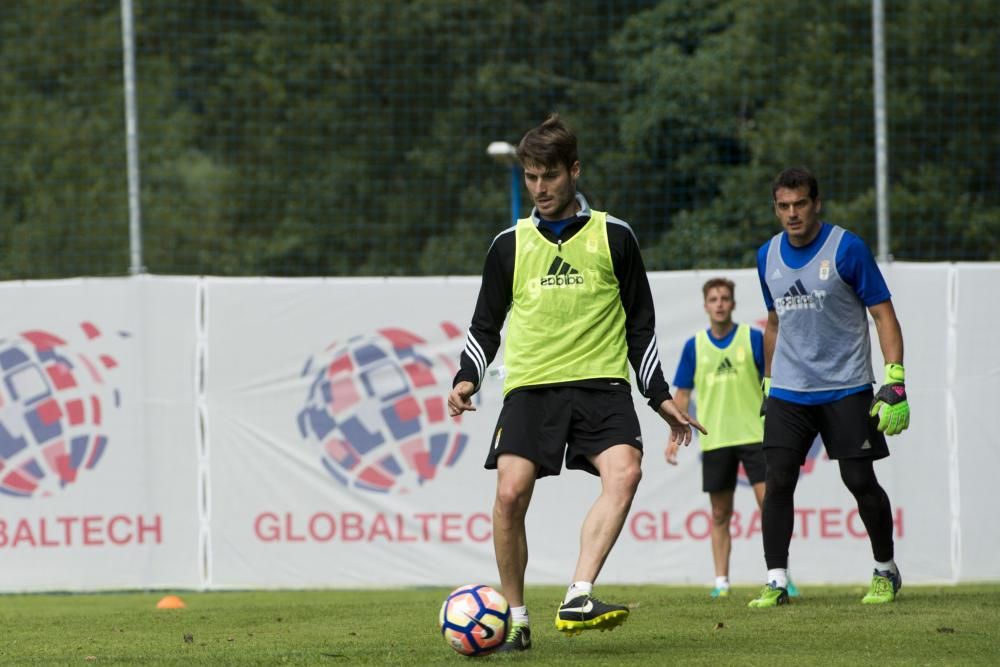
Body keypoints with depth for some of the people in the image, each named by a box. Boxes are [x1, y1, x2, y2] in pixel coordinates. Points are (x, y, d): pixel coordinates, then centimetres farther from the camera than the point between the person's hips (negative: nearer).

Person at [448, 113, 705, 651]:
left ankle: (578, 599, -34)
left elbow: (640, 325, 15)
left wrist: (660, 397, 12)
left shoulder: (614, 237, 9)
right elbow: (485, 326, 19)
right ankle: (516, 619, -2)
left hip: (601, 384, -1)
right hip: (530, 386, 1)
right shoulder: (510, 245, 12)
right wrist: (466, 380, 2)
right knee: (510, 492, -17)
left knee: (624, 472, -27)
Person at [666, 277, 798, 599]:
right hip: (714, 440, 2)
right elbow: (682, 393, 11)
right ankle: (721, 581, 12)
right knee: (720, 514, 6)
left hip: (754, 435, -2)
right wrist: (675, 436, 5)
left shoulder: (753, 338, 1)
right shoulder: (694, 346, 6)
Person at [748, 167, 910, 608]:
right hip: (788, 391, 4)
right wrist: (768, 383, 20)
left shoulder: (847, 249, -9)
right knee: (778, 480, -8)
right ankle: (776, 582, -5)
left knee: (860, 480, -2)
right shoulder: (768, 256, 7)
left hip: (846, 389, -4)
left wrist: (894, 382, -15)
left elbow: (884, 314, -7)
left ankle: (886, 571, 17)